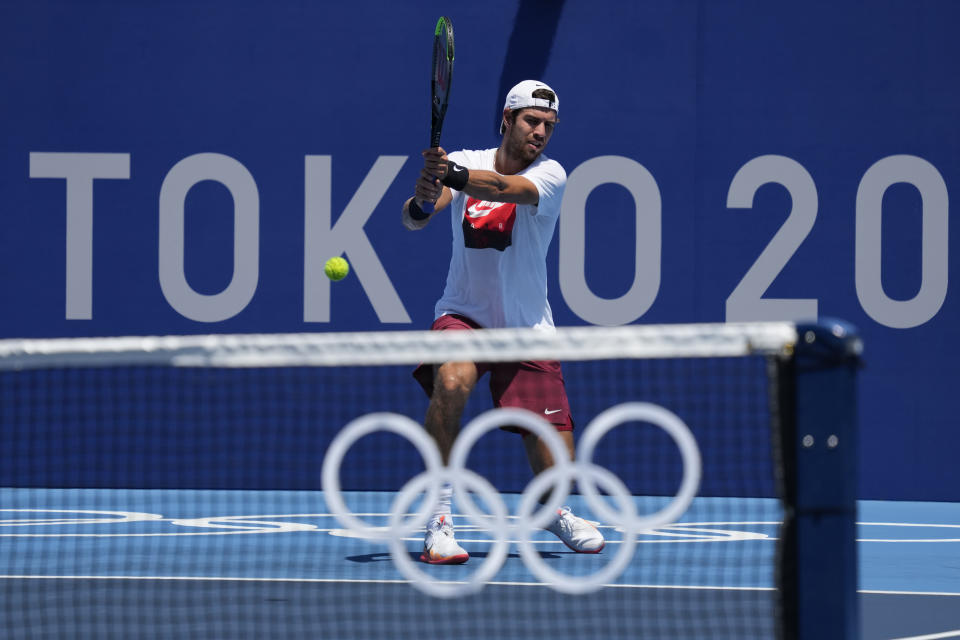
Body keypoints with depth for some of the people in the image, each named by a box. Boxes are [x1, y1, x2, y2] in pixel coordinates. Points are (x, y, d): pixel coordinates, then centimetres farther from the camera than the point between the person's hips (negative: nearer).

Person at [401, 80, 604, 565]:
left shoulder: (550, 175, -10)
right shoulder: (463, 162, -3)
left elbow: (505, 188, -32)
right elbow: (414, 219, -16)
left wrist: (453, 174, -50)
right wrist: (421, 201, -41)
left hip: (528, 327, 0)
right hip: (464, 315, 0)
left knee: (556, 464, -3)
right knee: (451, 382, -35)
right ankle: (440, 520, -26)